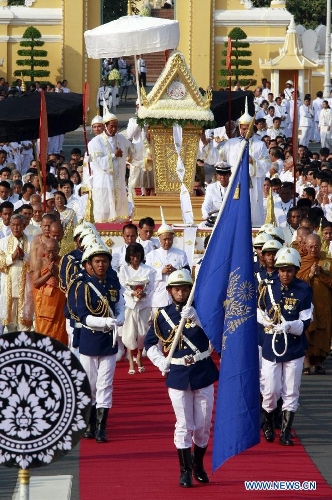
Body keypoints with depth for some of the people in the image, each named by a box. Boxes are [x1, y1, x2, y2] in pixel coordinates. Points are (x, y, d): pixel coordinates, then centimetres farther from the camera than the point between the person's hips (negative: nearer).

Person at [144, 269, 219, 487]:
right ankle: (185, 471, 5)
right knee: (184, 425, -2)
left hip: (203, 373, 0)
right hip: (178, 375, 0)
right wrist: (161, 362, 0)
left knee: (204, 424, 7)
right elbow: (150, 343, 14)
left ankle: (198, 464, 26)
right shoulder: (162, 315, 2)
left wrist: (195, 317, -32)